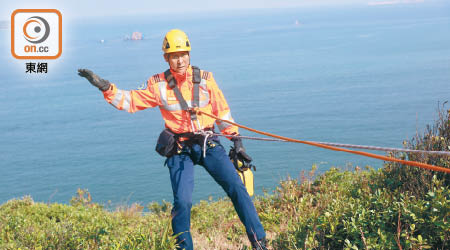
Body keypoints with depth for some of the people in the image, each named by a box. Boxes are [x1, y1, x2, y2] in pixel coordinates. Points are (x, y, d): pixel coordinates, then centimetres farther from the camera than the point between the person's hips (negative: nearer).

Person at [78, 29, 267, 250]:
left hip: (209, 144, 1)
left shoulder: (205, 79, 1)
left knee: (237, 188, -9)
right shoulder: (158, 85, 0)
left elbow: (223, 112, 8)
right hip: (179, 149, -1)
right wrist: (105, 87, -9)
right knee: (182, 202, -12)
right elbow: (130, 101, 4)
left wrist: (237, 143, 8)